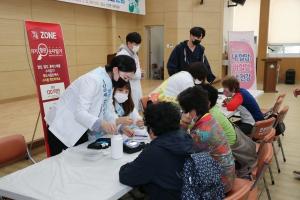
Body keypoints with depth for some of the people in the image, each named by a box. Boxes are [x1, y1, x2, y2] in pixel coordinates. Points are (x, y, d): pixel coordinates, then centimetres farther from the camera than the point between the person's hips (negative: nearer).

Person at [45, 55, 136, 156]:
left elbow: (107, 111, 6)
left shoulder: (109, 83, 0)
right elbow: (80, 112, -33)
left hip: (80, 130, 8)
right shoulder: (93, 80, -27)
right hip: (63, 130, -8)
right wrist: (101, 123, -46)